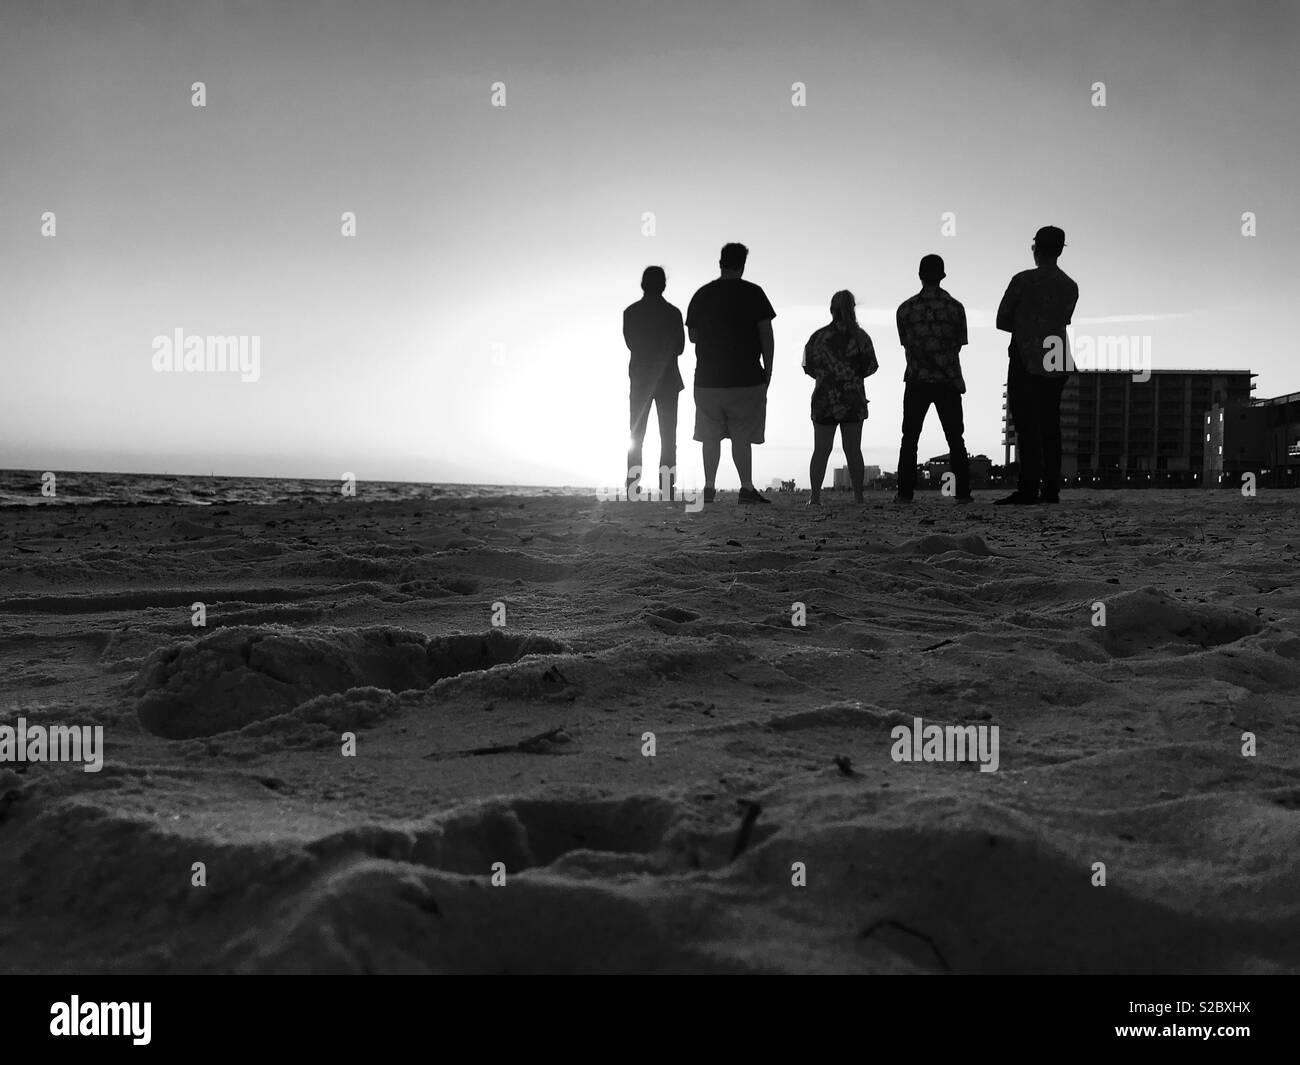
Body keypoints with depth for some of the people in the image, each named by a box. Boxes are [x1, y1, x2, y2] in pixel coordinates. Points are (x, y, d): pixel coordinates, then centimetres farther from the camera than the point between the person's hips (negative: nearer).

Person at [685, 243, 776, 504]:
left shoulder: (701, 295, 7)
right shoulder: (753, 293, -4)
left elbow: (693, 336, 13)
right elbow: (766, 335, -5)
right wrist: (768, 369, 4)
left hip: (707, 378, 3)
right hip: (746, 378, -3)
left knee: (711, 436, 9)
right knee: (742, 436, -1)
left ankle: (709, 488, 7)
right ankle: (747, 488, -6)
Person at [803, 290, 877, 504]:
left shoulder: (818, 337, -3)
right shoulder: (860, 336, -1)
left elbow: (808, 368, 0)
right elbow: (871, 366, 3)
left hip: (825, 398, -1)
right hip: (853, 399, 1)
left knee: (821, 450, 4)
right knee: (853, 450, 7)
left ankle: (815, 497, -3)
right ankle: (859, 496, 6)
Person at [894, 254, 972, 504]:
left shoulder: (905, 308, 0)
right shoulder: (955, 307, 1)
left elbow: (907, 345, 2)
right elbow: (959, 345, 6)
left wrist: (924, 366, 10)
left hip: (917, 381, 0)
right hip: (949, 381, 1)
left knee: (910, 438, 4)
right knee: (955, 439, 5)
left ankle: (905, 491, -3)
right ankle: (962, 492, 0)